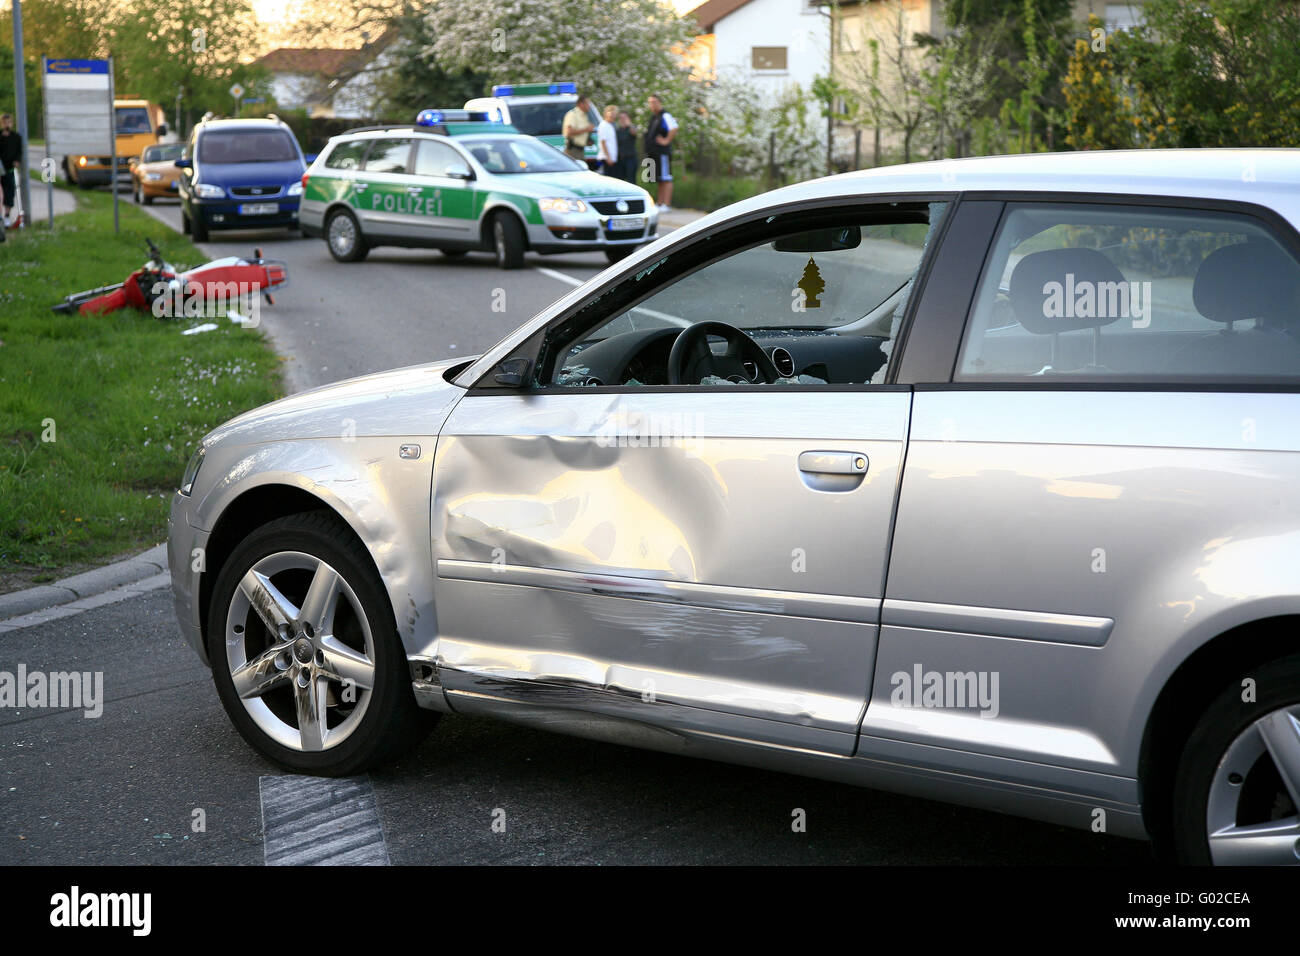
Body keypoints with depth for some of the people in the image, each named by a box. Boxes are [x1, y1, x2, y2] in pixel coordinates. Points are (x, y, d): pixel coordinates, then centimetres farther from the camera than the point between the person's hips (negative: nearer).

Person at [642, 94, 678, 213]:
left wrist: (666, 141, -19)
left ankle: (667, 205, -12)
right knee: (659, 180, 12)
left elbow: (674, 128, -25)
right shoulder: (652, 117, 19)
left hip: (662, 153, -10)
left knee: (666, 179, -9)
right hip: (653, 153, 10)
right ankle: (660, 203, 16)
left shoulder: (665, 116, -10)